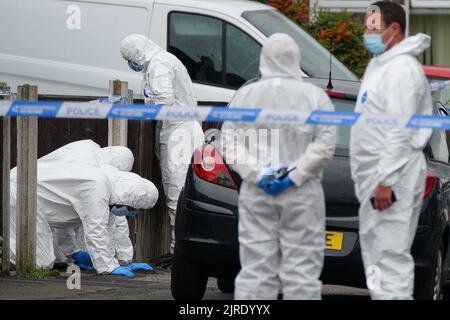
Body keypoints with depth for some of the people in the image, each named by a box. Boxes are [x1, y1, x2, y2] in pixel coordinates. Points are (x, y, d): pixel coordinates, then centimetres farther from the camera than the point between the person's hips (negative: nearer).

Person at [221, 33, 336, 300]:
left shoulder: (245, 95, 7)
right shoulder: (315, 97, -1)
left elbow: (230, 145, 1)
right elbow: (325, 145, -8)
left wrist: (257, 174, -5)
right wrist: (295, 175, -8)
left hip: (255, 193, 2)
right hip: (302, 196, -2)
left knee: (255, 268, 4)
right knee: (302, 269, -1)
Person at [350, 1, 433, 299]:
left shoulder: (401, 69, -14)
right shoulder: (380, 64, 19)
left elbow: (401, 132, -21)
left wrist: (386, 180, -24)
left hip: (393, 176, -11)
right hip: (377, 175, 11)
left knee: (390, 256, -13)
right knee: (375, 252, 14)